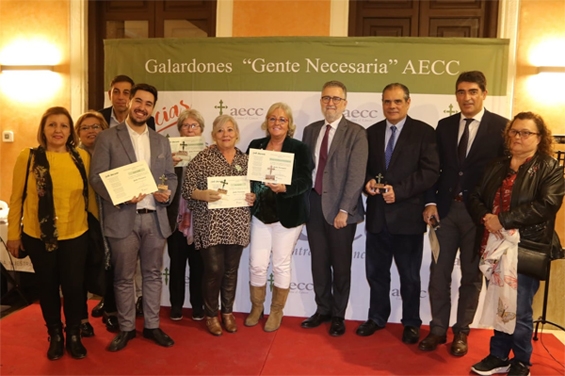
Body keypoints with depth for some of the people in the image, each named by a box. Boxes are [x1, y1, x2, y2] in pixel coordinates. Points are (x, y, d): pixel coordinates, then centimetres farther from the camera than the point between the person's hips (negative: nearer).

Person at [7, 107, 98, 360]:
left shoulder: (82, 157, -2)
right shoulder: (28, 158, -6)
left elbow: (90, 194, 6)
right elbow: (17, 198, 0)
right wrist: (13, 234, 2)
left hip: (75, 235, 1)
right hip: (38, 236, 0)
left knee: (74, 286, 6)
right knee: (47, 287, 13)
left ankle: (74, 335, 30)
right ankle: (55, 335, 35)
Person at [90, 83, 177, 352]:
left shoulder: (161, 141, 12)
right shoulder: (108, 138, -1)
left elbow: (170, 176, 14)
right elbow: (96, 177, -6)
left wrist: (168, 192, -8)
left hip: (155, 218, 4)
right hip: (122, 219, -3)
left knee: (153, 275, 12)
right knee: (124, 278, 8)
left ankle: (152, 326, 26)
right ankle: (126, 328, 24)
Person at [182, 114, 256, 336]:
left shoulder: (245, 160, 8)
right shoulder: (202, 158, -4)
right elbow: (187, 188, -7)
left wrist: (253, 198, -5)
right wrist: (203, 194, -25)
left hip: (236, 226, 4)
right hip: (210, 226, -4)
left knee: (231, 270, 11)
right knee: (214, 270, -2)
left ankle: (228, 312, 29)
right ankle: (211, 315, 19)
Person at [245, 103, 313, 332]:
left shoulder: (299, 149, -5)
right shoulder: (255, 145, 6)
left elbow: (305, 181, -13)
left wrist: (285, 188, -30)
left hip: (287, 216, -3)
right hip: (260, 213, 3)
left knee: (281, 265, 7)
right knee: (257, 264, 5)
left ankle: (276, 311, 25)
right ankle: (256, 307, 28)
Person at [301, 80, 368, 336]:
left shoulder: (356, 133, -6)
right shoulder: (310, 131, 10)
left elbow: (356, 175, -13)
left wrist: (344, 210, -18)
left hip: (340, 209, -4)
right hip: (313, 204, 5)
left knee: (341, 265, 9)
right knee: (319, 263, 13)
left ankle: (338, 315, 26)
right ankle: (323, 310, 30)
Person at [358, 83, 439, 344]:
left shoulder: (424, 132, -3)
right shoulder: (372, 132, 11)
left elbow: (430, 171, -11)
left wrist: (399, 190, -19)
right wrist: (368, 181, -9)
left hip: (408, 215, -4)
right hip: (377, 214, 4)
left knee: (409, 275, 10)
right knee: (376, 271, 14)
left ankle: (411, 323, 28)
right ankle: (377, 317, 32)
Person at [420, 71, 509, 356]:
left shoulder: (501, 127, -4)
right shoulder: (444, 126, 8)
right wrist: (430, 202, -3)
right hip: (446, 209, 3)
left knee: (471, 275, 10)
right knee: (439, 272, 6)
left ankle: (461, 332, 24)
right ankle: (438, 329, 20)